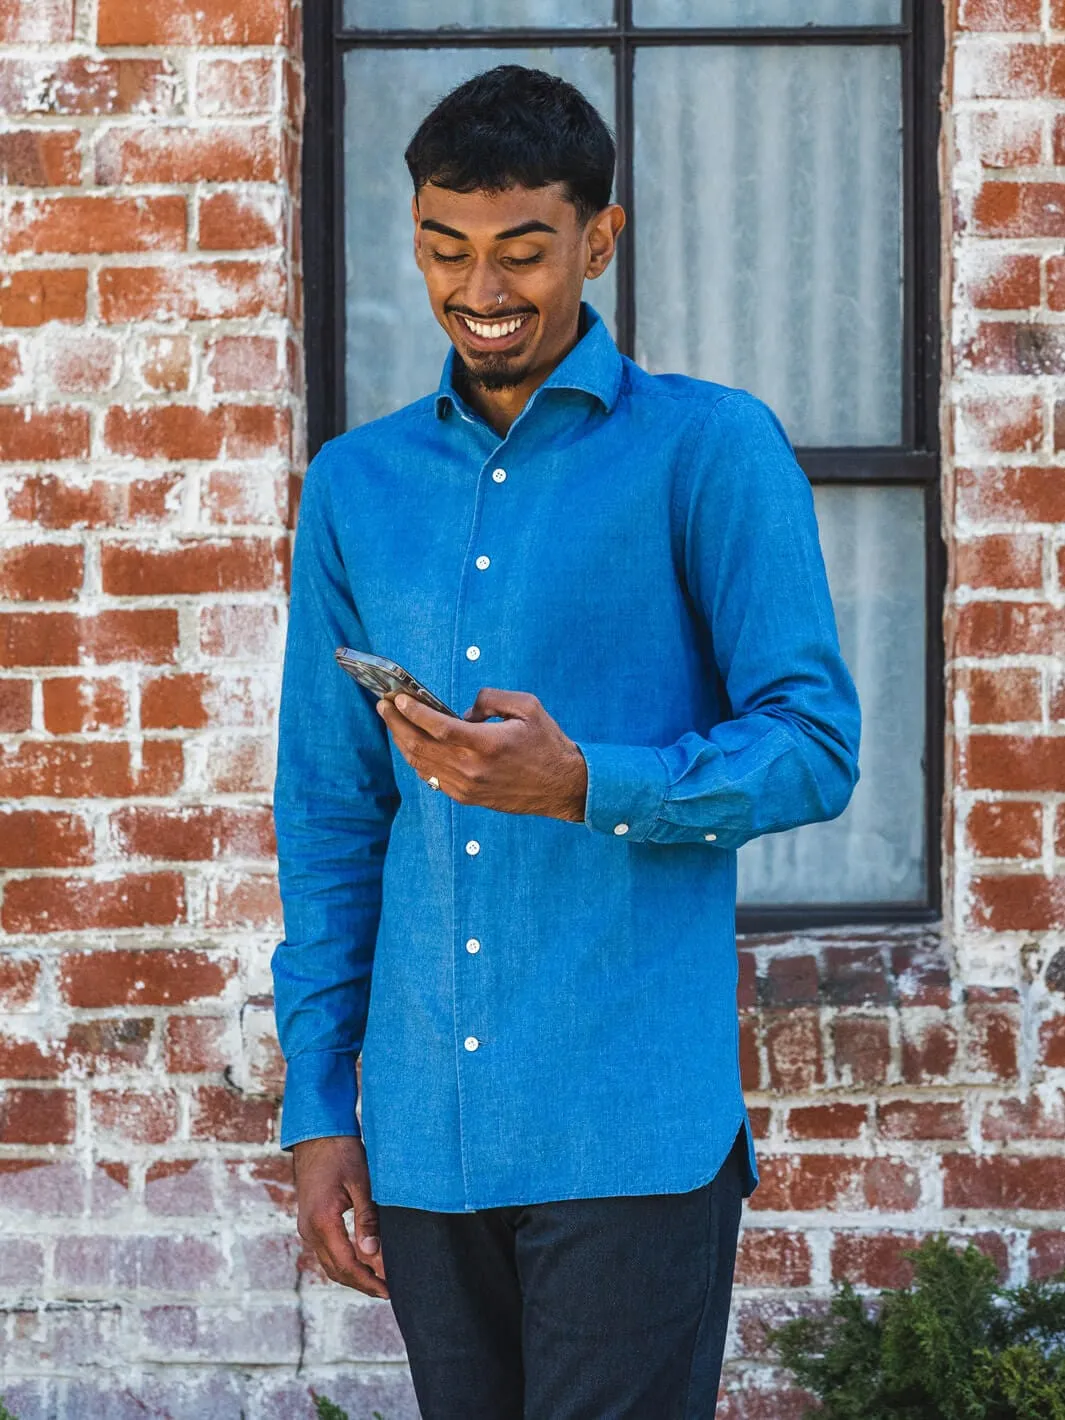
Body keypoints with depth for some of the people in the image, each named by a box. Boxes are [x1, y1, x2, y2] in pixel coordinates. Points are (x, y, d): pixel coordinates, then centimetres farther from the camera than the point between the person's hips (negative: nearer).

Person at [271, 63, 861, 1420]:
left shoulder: (710, 449, 0)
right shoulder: (355, 485, 13)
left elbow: (815, 746, -5)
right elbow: (328, 816, 14)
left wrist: (584, 785, -21)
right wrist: (316, 1105, 9)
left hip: (633, 1129, -4)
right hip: (419, 1135, 4)